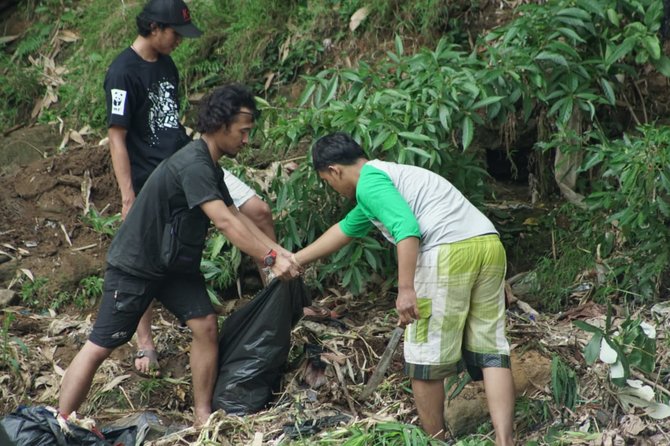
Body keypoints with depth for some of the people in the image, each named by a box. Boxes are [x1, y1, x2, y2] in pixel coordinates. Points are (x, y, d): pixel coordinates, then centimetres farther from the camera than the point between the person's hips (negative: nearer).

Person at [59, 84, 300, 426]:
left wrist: (277, 250, 2)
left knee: (205, 325, -4)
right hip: (135, 266, -9)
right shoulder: (193, 165, -27)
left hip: (174, 263, 9)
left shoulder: (210, 166, 4)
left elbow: (236, 215, 10)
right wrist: (270, 259, -30)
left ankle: (203, 416, 6)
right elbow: (225, 223, -32)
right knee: (100, 347, -5)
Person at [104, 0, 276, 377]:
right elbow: (117, 137, -16)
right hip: (152, 180, -7)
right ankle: (145, 344, 18)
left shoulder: (167, 64, 8)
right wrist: (128, 198, -18)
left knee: (259, 211, -1)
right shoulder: (124, 73, -16)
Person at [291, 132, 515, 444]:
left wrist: (406, 289, -17)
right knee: (490, 351, 6)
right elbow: (344, 229, 46)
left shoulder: (368, 182, 3)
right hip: (489, 244, 9)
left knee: (425, 359, 4)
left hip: (449, 253, -9)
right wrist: (296, 260, 55)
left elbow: (406, 227, -14)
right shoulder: (386, 177, 33)